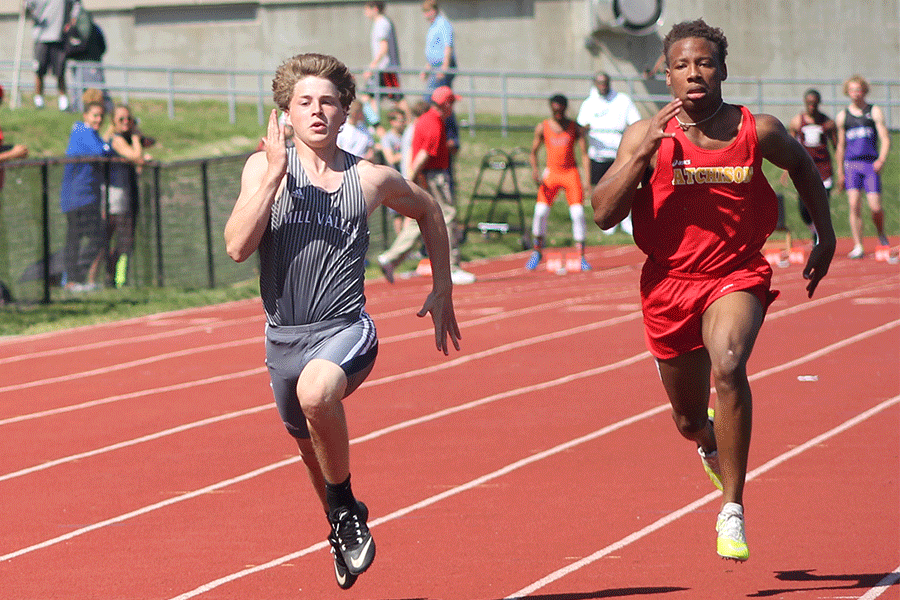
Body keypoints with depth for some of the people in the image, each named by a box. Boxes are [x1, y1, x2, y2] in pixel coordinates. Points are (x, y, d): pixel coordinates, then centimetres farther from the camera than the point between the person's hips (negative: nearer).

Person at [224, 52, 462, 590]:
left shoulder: (371, 179, -2)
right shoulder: (265, 167, -3)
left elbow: (428, 211, 19)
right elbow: (238, 247, -16)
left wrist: (443, 291, 19)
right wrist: (274, 174, -21)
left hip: (345, 329, -3)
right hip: (284, 337, 3)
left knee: (316, 392, -36)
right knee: (312, 448, 21)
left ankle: (347, 506, -12)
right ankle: (342, 530, 52)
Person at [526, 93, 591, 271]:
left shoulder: (575, 128, -1)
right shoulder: (542, 127, 1)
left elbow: (584, 154, -1)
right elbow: (533, 152, 10)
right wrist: (534, 169, -10)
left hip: (571, 173, 0)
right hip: (551, 173, 1)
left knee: (578, 213, -11)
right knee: (540, 211, -13)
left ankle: (580, 256, -2)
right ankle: (537, 251, 6)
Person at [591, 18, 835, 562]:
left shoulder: (758, 131, -5)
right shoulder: (648, 136, -7)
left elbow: (803, 167, 16)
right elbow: (604, 213, -15)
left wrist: (826, 237, 19)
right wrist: (644, 151, -24)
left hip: (737, 277, -2)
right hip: (670, 284, 2)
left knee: (728, 365, -33)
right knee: (688, 420, 16)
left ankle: (732, 511, -25)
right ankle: (711, 441, 57)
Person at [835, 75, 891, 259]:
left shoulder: (874, 112, 7)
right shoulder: (842, 117, 13)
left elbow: (885, 139, 1)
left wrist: (881, 159, -16)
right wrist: (840, 172, 18)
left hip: (871, 164, -2)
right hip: (851, 164, 2)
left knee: (875, 207, -8)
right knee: (854, 204, -12)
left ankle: (880, 233, 23)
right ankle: (858, 247, -9)